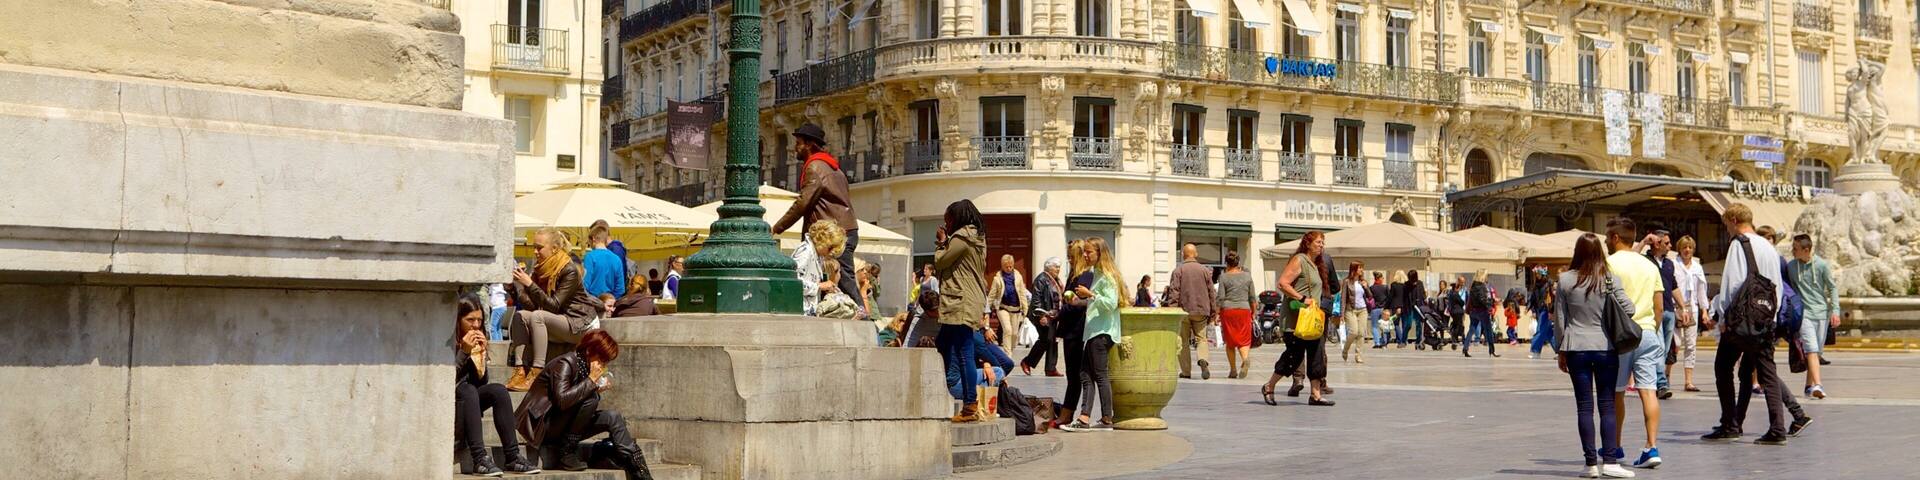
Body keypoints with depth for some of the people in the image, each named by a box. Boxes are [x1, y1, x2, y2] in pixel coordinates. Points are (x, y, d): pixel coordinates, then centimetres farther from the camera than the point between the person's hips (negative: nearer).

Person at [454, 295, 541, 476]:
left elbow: (481, 382, 3)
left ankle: (512, 457, -22)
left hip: (465, 401, 6)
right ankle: (480, 459, -43)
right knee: (467, 390, -33)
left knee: (498, 390, -17)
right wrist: (463, 352, -25)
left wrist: (480, 354, -11)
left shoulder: (477, 339, 6)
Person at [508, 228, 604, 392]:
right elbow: (530, 305, -2)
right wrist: (518, 285, -18)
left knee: (537, 316, -28)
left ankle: (536, 373, -32)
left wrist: (530, 284, -29)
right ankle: (520, 371, -22)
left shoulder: (570, 271, -18)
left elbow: (554, 306, -25)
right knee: (520, 315, -11)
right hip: (559, 322, 8)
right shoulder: (540, 269, 4)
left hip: (581, 324, -8)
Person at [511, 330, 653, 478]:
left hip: (561, 428, 9)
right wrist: (591, 380, -25)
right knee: (591, 397, -25)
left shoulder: (583, 366, 10)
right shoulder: (565, 363, -16)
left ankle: (641, 474, -6)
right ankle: (567, 454, -18)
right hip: (543, 426, -9)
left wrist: (598, 388, -3)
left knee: (613, 418, -4)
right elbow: (562, 400, -31)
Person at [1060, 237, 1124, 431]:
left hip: (1102, 332, -10)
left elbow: (1111, 303, -19)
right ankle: (1084, 419, 0)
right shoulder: (1096, 274, 19)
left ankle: (1107, 420, -1)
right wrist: (1081, 300, 15)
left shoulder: (1107, 276, -10)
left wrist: (1090, 294, -18)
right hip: (1094, 331, 10)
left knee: (1100, 375, -6)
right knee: (1086, 374, 4)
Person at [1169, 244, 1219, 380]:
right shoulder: (1205, 270, 6)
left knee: (1183, 341, 8)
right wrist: (1212, 312, 16)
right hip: (1201, 311, 2)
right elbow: (1211, 293, 9)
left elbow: (1173, 292, -8)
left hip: (1183, 310, -2)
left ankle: (1186, 371, 8)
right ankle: (1203, 360, -19)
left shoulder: (1178, 270, -2)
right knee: (1201, 338, 9)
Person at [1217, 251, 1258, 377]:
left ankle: (1233, 370, 11)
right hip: (1244, 310, 1)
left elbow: (1220, 297, -6)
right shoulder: (1247, 276, 6)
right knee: (1244, 339, 3)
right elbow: (1253, 297, 7)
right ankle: (1245, 358, -27)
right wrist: (1253, 312, 17)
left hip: (1228, 310, -1)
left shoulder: (1224, 276, -2)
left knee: (1230, 342, 9)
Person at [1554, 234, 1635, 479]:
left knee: (1584, 406, 4)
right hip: (1605, 347, -1)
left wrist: (1561, 351, 11)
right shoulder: (1610, 279, -3)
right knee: (1607, 405, 4)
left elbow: (1560, 319, 3)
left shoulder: (1565, 280, 0)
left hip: (1576, 348, 1)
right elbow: (1628, 308, -9)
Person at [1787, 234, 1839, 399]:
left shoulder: (1822, 265, 0)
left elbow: (1832, 288, 4)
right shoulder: (1790, 266, 4)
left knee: (1817, 351, 7)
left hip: (1822, 312, 1)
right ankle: (1817, 386, -26)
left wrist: (1835, 310, -5)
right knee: (1811, 349, -15)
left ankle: (1810, 385, 19)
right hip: (1803, 313, -1)